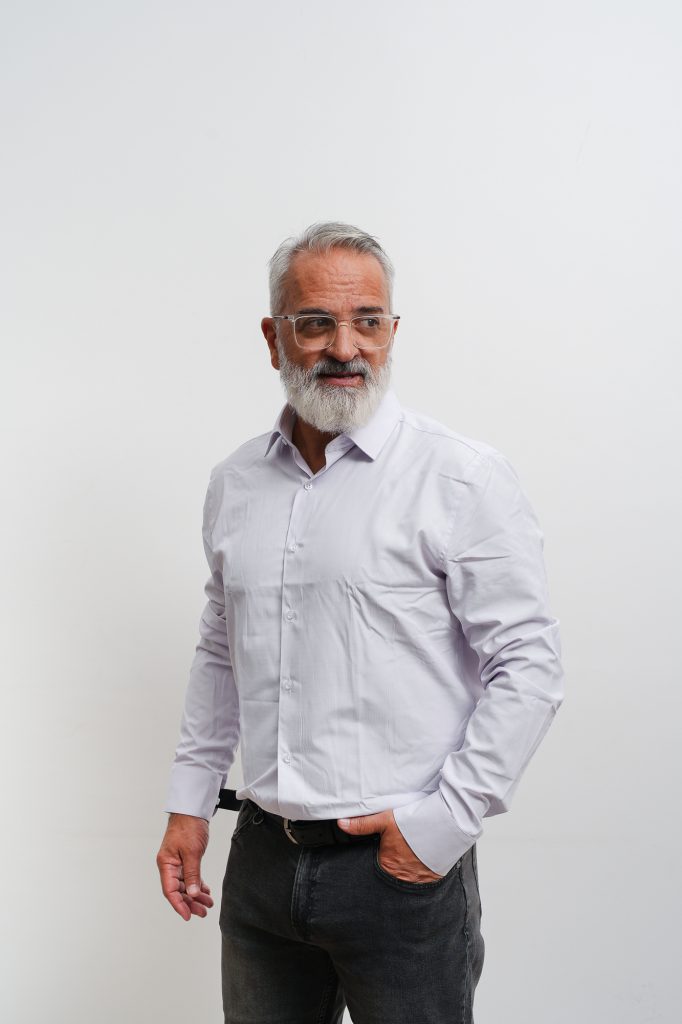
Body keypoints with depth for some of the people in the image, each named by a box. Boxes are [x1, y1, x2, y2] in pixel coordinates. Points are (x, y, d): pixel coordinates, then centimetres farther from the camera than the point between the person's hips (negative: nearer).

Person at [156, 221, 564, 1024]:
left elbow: (529, 667, -12)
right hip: (262, 856, 5)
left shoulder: (464, 478, -10)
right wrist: (189, 802, 14)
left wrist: (444, 821, -15)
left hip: (405, 866, -4)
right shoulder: (235, 483, 7)